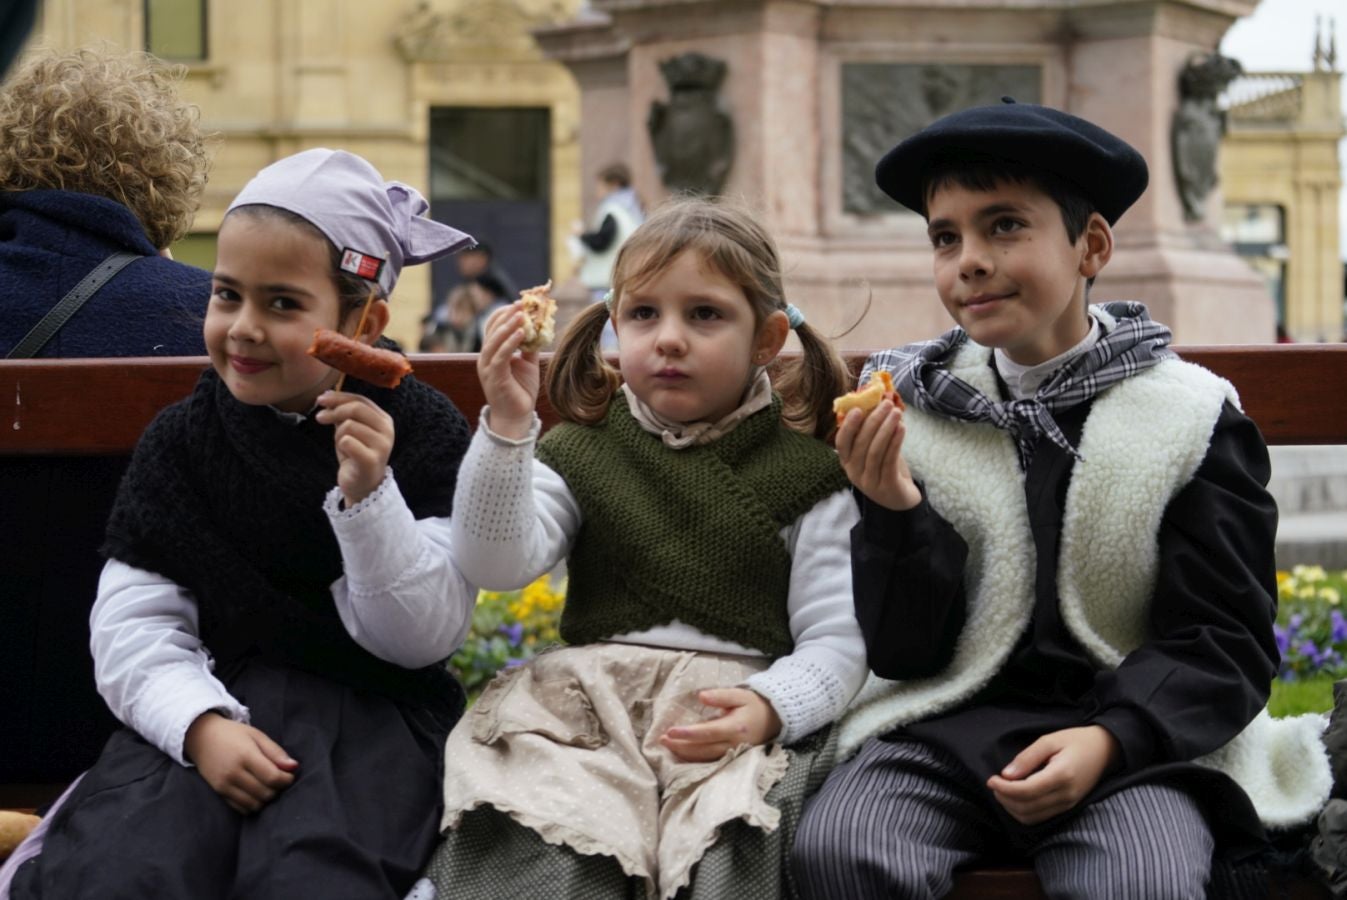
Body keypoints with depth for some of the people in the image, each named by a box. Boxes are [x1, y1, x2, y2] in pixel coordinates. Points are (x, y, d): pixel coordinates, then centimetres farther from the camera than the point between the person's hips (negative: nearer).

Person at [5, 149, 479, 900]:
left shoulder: (427, 436, 0)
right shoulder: (182, 441, 7)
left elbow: (421, 639, -5)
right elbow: (134, 627, 0)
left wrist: (369, 495, -19)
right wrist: (201, 724, -19)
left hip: (372, 708, -2)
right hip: (213, 702, 2)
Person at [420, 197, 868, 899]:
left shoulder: (804, 472, 10)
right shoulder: (582, 453, 15)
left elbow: (835, 638, 5)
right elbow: (496, 565, 0)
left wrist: (769, 707, -16)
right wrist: (507, 425, -11)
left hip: (733, 703, -1)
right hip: (587, 691, 1)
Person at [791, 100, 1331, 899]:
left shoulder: (1191, 418, 1)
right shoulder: (913, 408, 5)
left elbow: (1224, 642, -1)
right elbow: (904, 653, 5)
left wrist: (1110, 739, -18)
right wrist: (896, 514, -13)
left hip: (1136, 732, -2)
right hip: (951, 725, 2)